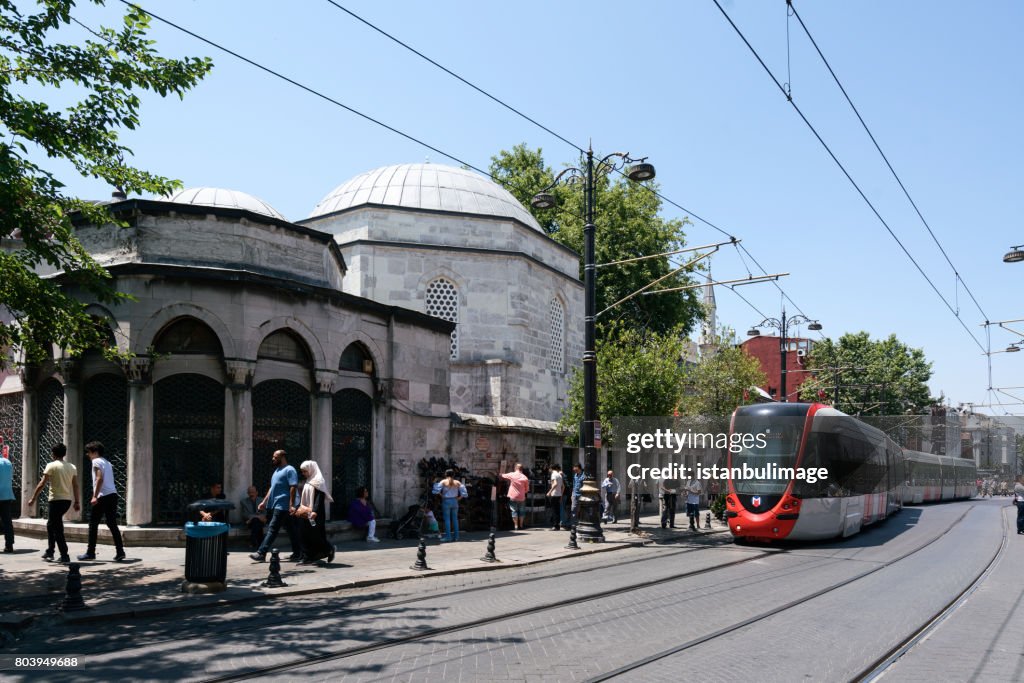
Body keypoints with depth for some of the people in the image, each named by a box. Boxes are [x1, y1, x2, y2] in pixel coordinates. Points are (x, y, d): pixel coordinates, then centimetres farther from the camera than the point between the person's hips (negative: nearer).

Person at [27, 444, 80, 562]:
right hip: (67, 500, 6)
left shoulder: (51, 466, -6)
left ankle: (64, 556, -6)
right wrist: (76, 502, 12)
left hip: (56, 499, -6)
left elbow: (42, 484, -10)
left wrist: (33, 498, -3)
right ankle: (49, 552, 26)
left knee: (57, 528, -2)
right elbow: (76, 486, 8)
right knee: (51, 525, 22)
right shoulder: (71, 467, 10)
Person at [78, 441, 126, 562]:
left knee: (93, 524, 4)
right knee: (112, 524, 7)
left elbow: (99, 479, -16)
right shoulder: (107, 462, 21)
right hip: (113, 494, 8)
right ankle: (120, 552, -1)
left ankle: (90, 553, 8)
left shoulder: (96, 461, -4)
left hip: (103, 496, -8)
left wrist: (95, 496, -18)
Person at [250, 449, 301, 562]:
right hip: (275, 505, 9)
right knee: (290, 529, 11)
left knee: (272, 529, -11)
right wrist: (264, 502, 19)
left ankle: (261, 553, -13)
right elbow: (272, 488, 25)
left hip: (282, 505, -9)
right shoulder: (277, 471, 21)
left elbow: (293, 487, -18)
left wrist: (291, 505, -24)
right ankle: (297, 553, 15)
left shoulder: (289, 470, -9)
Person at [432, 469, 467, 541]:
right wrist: (458, 498, 7)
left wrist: (441, 495, 0)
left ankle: (448, 536, -2)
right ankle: (456, 536, 10)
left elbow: (437, 490, -14)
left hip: (446, 501, -3)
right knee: (455, 519, 10)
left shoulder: (443, 482, -3)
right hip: (454, 501, 3)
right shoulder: (457, 483, 4)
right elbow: (463, 493, -2)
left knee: (447, 519, 1)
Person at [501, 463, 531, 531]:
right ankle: (521, 526, 15)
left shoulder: (511, 475, -5)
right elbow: (527, 489, 3)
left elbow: (502, 476, 11)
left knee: (514, 511, 5)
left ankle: (516, 526, 0)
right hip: (521, 498, 1)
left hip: (513, 497, -1)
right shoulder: (525, 478, -3)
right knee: (521, 512, 13)